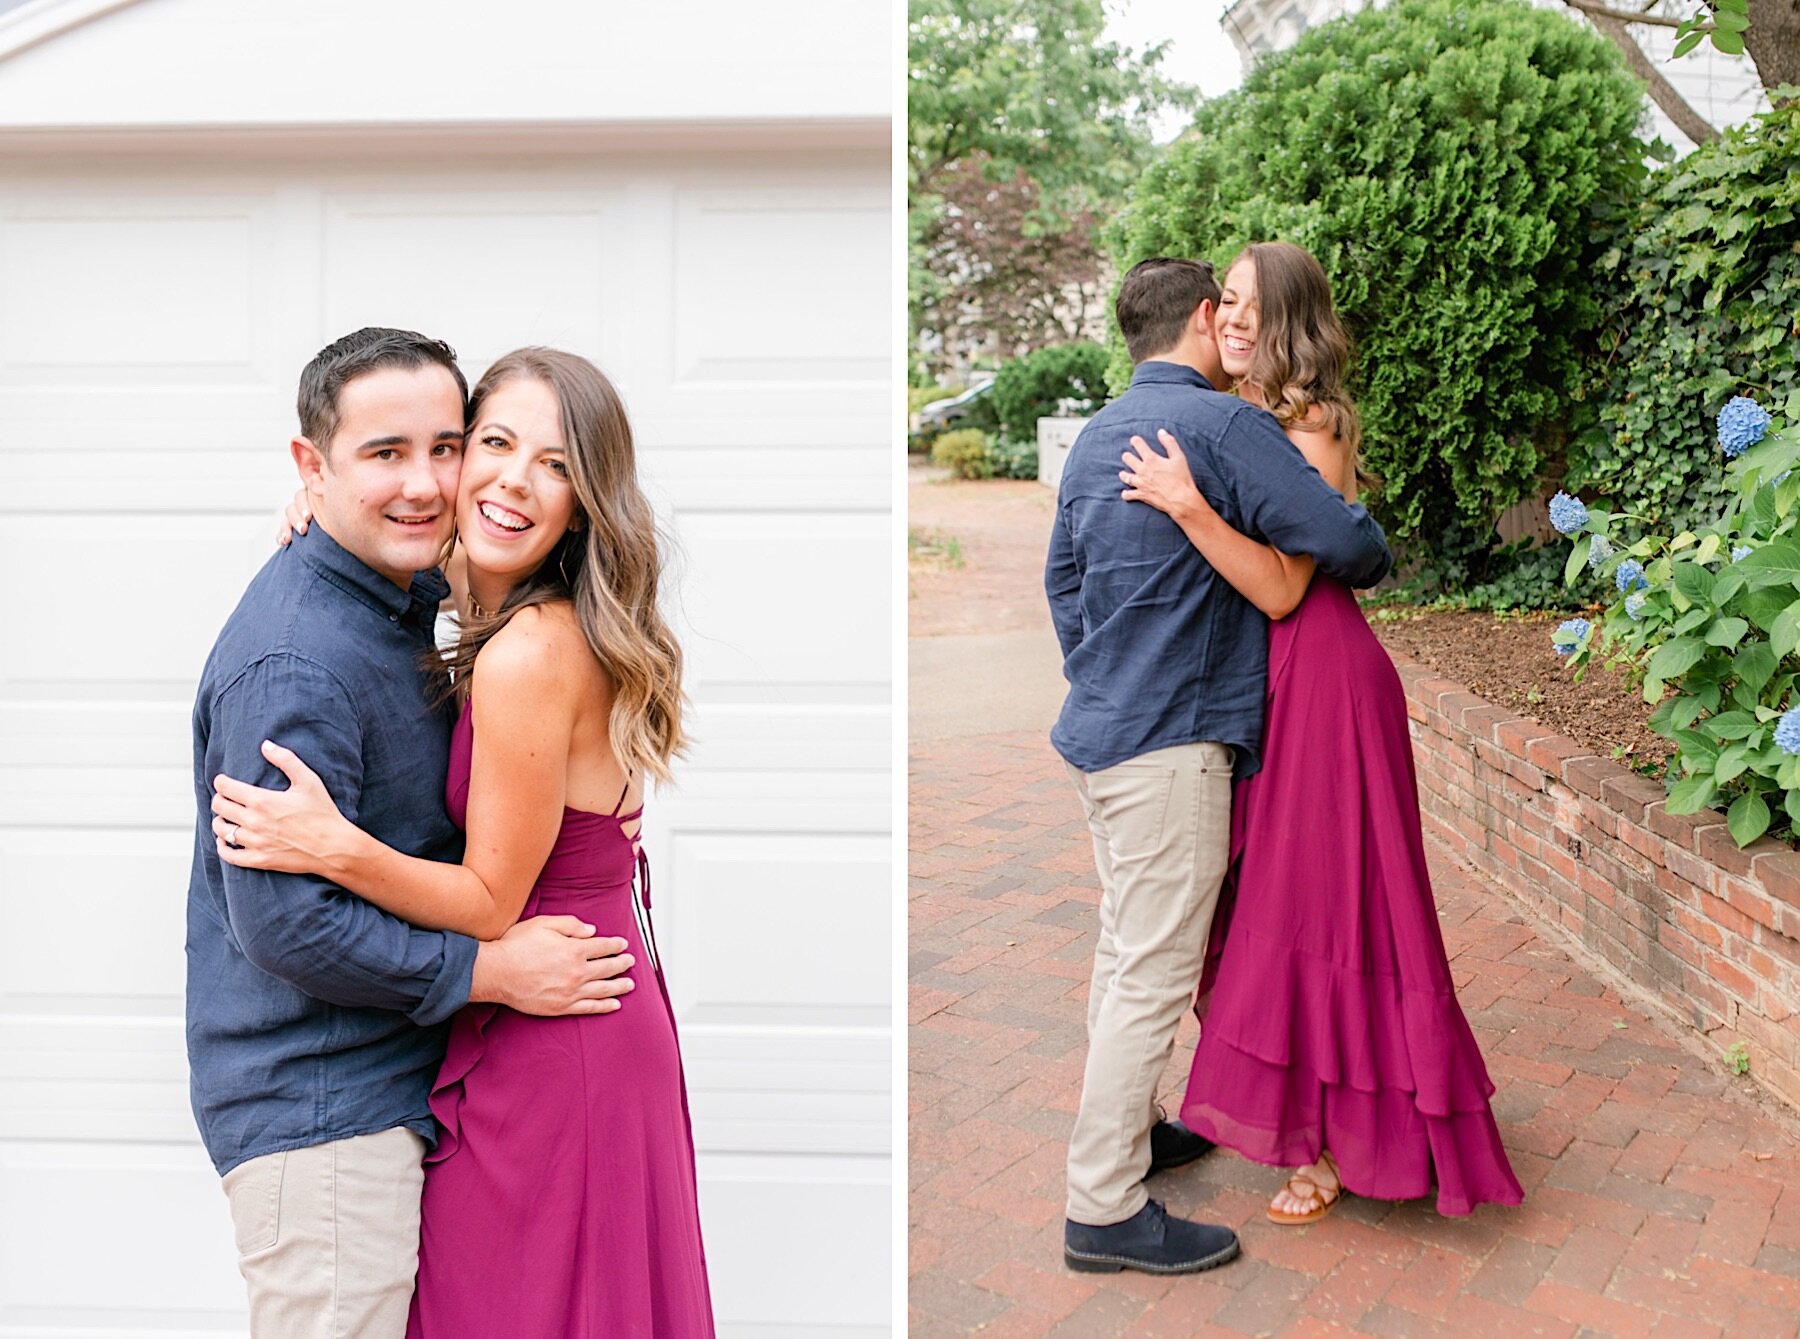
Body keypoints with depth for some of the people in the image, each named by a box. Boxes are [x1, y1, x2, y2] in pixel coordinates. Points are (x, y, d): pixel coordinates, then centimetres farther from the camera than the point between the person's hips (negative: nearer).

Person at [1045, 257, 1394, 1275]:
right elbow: (1339, 539, -18)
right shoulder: (1225, 424, -14)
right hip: (1172, 742, -9)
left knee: (1127, 947, 20)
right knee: (1156, 971, -3)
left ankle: (1124, 1128, 35)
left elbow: (1062, 575, 21)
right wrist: (1377, 561, 5)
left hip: (1101, 731, 9)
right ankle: (1106, 1209, 4)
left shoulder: (1096, 437, 14)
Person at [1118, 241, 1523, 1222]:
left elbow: (1281, 589, -22)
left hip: (1319, 681, -8)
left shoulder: (1311, 430, -14)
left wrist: (1188, 506, -27)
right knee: (1268, 893, 14)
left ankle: (1334, 1144, 14)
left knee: (1319, 895, 0)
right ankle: (1309, 1117, 29)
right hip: (1258, 684, 8)